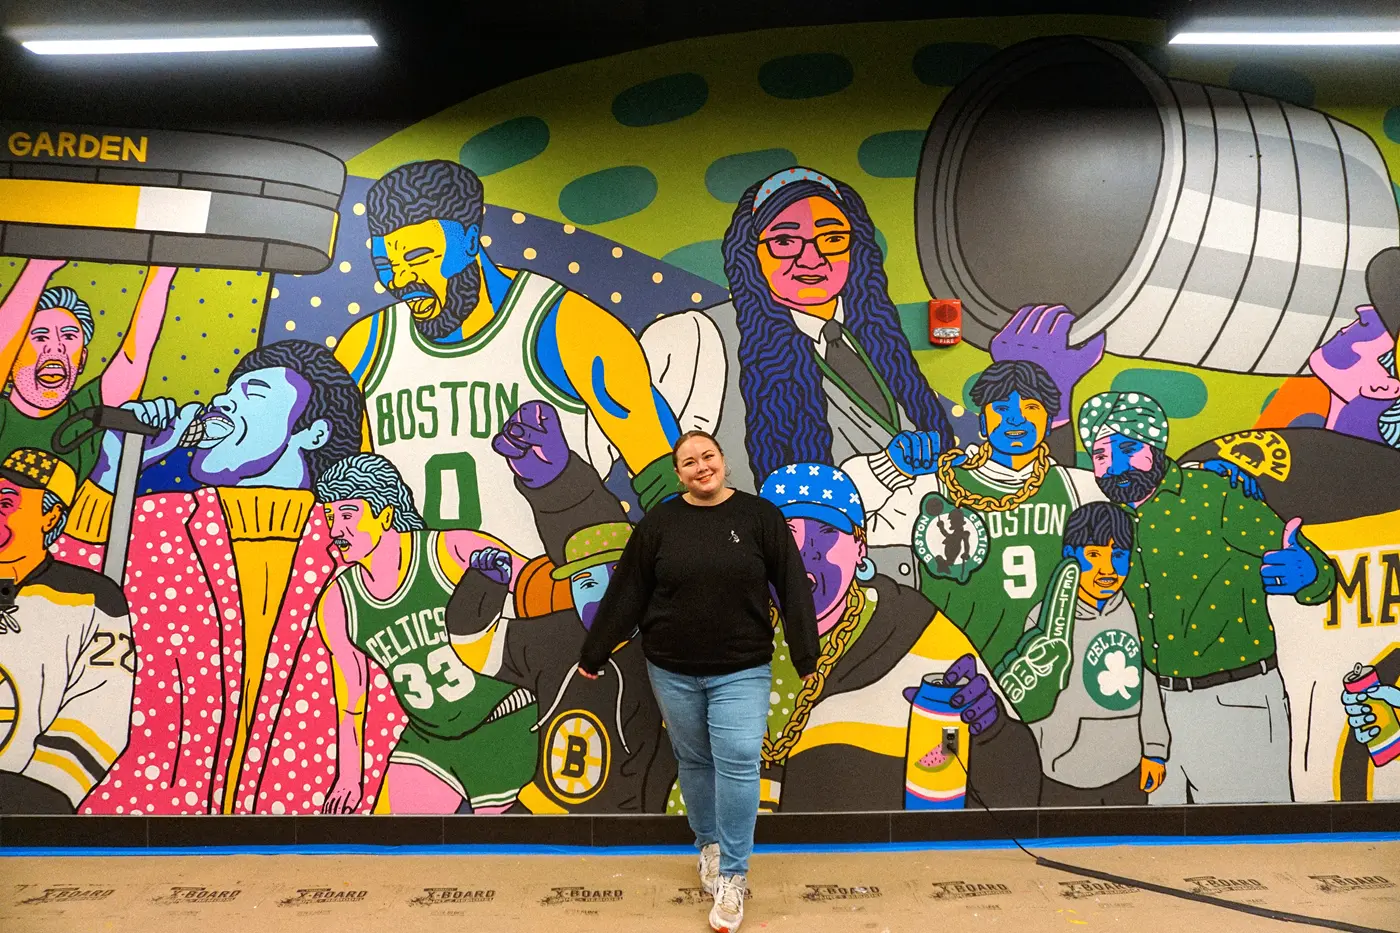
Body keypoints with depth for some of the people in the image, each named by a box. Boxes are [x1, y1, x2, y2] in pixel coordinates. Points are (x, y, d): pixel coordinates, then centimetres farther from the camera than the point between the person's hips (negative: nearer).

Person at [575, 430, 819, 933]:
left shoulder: (760, 516, -4)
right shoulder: (659, 523, -1)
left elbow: (793, 587, -2)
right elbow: (625, 593, 3)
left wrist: (805, 656, -3)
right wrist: (593, 654, 6)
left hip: (741, 670, -1)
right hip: (672, 670, 2)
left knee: (739, 764, -5)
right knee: (694, 762, 13)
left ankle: (732, 875, 10)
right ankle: (708, 843, 37)